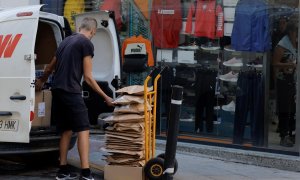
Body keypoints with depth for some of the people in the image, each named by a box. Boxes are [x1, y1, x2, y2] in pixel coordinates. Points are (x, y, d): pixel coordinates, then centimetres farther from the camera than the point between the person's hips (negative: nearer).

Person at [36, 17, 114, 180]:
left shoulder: (66, 41, 19)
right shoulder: (87, 43, -3)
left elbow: (49, 68, 31)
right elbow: (88, 77, -5)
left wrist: (41, 81, 50)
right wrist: (105, 97, 2)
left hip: (57, 90, 8)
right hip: (71, 91, -8)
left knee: (66, 130, 14)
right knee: (83, 130, -8)